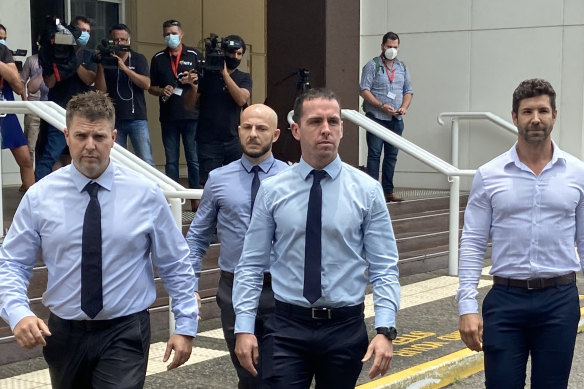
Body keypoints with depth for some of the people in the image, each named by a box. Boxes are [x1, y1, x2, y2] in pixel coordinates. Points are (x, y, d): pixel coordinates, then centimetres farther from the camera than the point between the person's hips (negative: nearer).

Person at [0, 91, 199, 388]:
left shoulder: (146, 194, -5)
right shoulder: (39, 196, -4)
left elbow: (176, 265, 1)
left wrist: (185, 326, -2)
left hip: (125, 334, -2)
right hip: (64, 334, 2)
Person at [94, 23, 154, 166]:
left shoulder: (138, 59, 6)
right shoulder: (106, 60, 7)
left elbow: (146, 84, -8)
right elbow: (101, 90, 0)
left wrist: (125, 68, -16)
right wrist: (100, 66, -10)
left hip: (137, 118, -1)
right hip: (113, 119, 1)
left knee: (146, 162, -8)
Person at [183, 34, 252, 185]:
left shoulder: (244, 78, 9)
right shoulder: (207, 74, 5)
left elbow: (241, 99, -11)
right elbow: (190, 104, 3)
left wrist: (225, 73, -12)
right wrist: (194, 86, -17)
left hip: (234, 141, 2)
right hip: (208, 143, -2)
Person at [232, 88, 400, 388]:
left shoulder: (367, 190, -1)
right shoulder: (271, 191, 0)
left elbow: (384, 269, -3)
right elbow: (251, 265, 2)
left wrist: (385, 330, -14)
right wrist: (244, 328, -6)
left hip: (346, 327, 1)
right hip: (287, 328, 0)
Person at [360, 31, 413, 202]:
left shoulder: (402, 67, 15)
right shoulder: (372, 66, -2)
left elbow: (408, 91, 17)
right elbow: (364, 90, -9)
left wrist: (404, 106, -3)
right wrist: (382, 106, -18)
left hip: (396, 119, 5)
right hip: (376, 117, -5)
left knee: (392, 155, 7)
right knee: (374, 154, -5)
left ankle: (388, 191, 12)